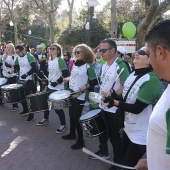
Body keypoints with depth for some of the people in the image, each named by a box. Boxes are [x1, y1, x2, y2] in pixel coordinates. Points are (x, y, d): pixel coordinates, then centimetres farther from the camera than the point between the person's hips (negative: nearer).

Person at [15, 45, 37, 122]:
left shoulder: (30, 57, -16)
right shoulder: (18, 57, 8)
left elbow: (34, 68, -24)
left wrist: (26, 74, -29)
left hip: (29, 80, -8)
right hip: (21, 79, 8)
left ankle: (31, 114, 4)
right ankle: (25, 110, 32)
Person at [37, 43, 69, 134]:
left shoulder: (60, 60, -15)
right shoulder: (49, 61, 10)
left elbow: (65, 74, -20)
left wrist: (57, 82, -21)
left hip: (58, 88, -8)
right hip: (50, 86, 9)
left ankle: (63, 125, 10)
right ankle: (45, 119, 41)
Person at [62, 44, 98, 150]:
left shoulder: (88, 66, -16)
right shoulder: (75, 64, 9)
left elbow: (95, 81, -18)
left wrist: (85, 87, -29)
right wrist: (68, 79, 15)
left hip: (80, 96, -8)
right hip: (71, 94, 8)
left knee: (76, 117, -3)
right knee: (71, 114, 20)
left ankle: (80, 141, 12)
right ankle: (72, 134, 40)